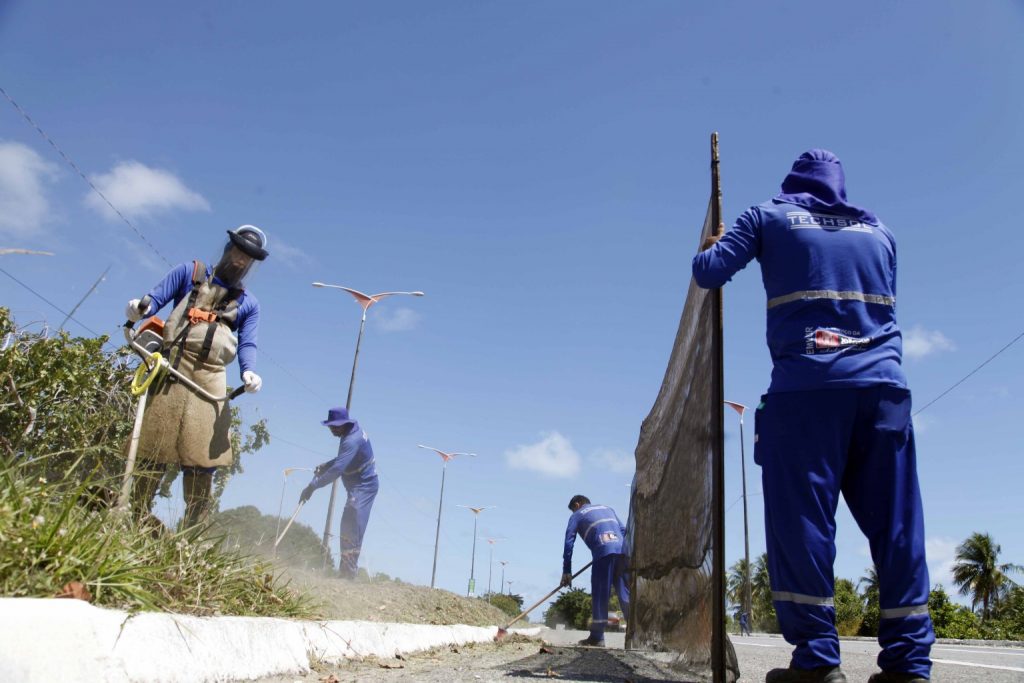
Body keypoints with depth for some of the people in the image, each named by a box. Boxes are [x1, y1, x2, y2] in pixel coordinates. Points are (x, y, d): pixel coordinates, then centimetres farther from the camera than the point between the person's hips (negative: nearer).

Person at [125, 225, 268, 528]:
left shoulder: (249, 304, 18)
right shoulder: (190, 272, 15)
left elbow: (247, 345, 9)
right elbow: (156, 298, 9)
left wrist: (248, 372, -12)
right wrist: (141, 307, -15)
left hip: (210, 378, 1)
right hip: (172, 367, -1)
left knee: (203, 456, -5)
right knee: (154, 447, -3)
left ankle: (193, 532, 1)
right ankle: (137, 518, 4)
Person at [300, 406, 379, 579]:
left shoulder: (352, 441, -26)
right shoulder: (353, 432, 6)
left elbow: (337, 470, -34)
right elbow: (342, 460, 21)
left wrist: (312, 486, -34)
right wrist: (326, 465, 5)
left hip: (362, 488, -11)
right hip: (359, 487, 11)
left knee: (351, 531, -12)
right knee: (347, 529, 15)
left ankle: (348, 574, -10)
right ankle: (347, 572, 23)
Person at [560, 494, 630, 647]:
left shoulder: (577, 515, 18)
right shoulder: (607, 508, 31)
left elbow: (569, 543, 10)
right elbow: (624, 530, 20)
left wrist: (566, 572, 11)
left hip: (603, 552, -4)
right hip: (622, 551, 4)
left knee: (600, 595, 2)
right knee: (625, 593, 5)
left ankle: (597, 637, 4)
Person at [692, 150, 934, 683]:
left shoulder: (770, 217, 11)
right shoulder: (878, 230, 22)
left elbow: (708, 272, 6)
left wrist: (711, 246, 28)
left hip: (806, 384, -3)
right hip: (883, 383, 4)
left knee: (800, 519, -2)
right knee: (896, 523, 5)